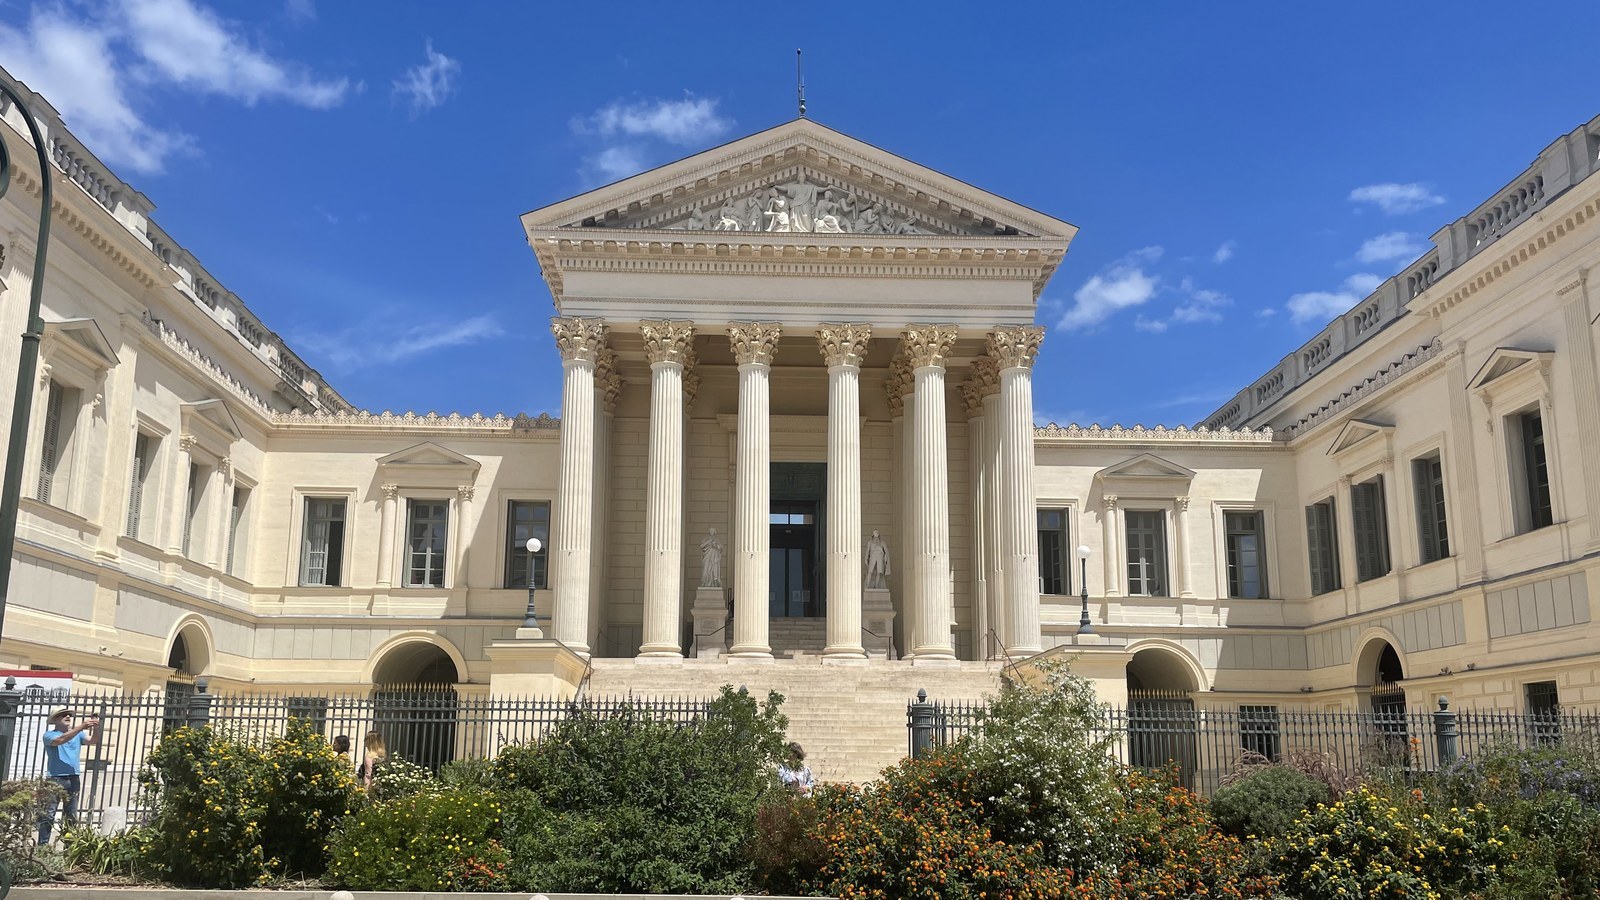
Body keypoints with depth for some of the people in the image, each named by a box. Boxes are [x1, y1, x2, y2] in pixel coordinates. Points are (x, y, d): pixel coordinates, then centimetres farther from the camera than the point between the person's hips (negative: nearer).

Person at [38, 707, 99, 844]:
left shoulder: (78, 734, 16)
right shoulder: (49, 735, 3)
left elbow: (93, 740, 1)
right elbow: (60, 740, -18)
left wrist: (96, 728, -20)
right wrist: (81, 726, -25)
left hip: (74, 779, 4)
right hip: (55, 778, -4)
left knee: (71, 817, 6)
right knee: (48, 815, -8)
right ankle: (42, 846, -7)